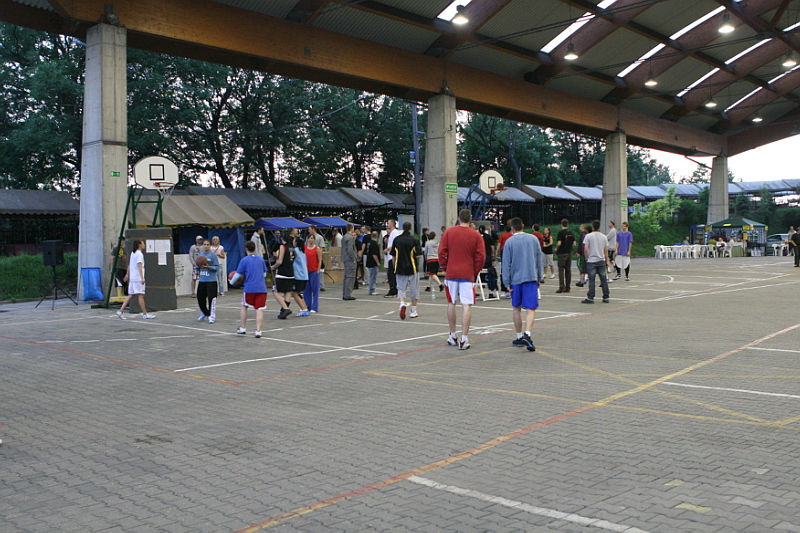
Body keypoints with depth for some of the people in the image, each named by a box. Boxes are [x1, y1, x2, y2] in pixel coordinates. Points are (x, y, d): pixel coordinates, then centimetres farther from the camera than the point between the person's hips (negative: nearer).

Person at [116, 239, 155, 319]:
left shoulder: (133, 253, 16)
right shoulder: (139, 254, -12)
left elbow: (130, 265, 24)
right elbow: (139, 266, -20)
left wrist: (127, 275, 34)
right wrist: (142, 278, -25)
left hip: (132, 277, 9)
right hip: (138, 278, -9)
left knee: (131, 295, 10)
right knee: (140, 295, -5)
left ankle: (121, 311, 5)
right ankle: (145, 314, -1)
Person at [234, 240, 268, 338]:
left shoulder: (244, 260, -1)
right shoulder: (261, 259, 10)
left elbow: (238, 275, 2)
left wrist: (232, 282, 21)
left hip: (249, 288, -2)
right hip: (261, 288, 2)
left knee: (244, 307, 18)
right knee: (260, 309, -1)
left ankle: (242, 328, 23)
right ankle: (258, 331, -8)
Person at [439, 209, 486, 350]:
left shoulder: (449, 232, 2)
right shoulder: (476, 235, 0)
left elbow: (441, 252, 0)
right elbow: (481, 256, -3)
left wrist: (445, 268, 11)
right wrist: (475, 272, 8)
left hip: (451, 274, 2)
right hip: (468, 275, -2)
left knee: (451, 304, 14)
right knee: (466, 305, -2)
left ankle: (453, 336, 22)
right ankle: (464, 339, -7)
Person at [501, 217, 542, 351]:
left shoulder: (509, 241, 0)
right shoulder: (533, 239, 7)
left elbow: (506, 263, -1)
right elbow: (539, 260, 12)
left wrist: (507, 282, 2)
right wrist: (539, 278, 19)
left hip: (515, 279, 0)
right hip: (531, 278, 0)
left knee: (517, 309, 14)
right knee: (531, 309, -6)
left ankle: (519, 337, 21)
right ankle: (527, 334, -26)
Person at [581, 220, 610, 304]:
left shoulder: (588, 236, -5)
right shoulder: (604, 237, 6)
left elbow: (585, 249, -11)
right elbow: (606, 251, 8)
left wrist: (587, 258, 4)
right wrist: (607, 261, 16)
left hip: (591, 261, -4)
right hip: (601, 261, 4)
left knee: (591, 280, -4)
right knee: (603, 280, 8)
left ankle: (590, 298, -4)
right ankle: (606, 298, 12)